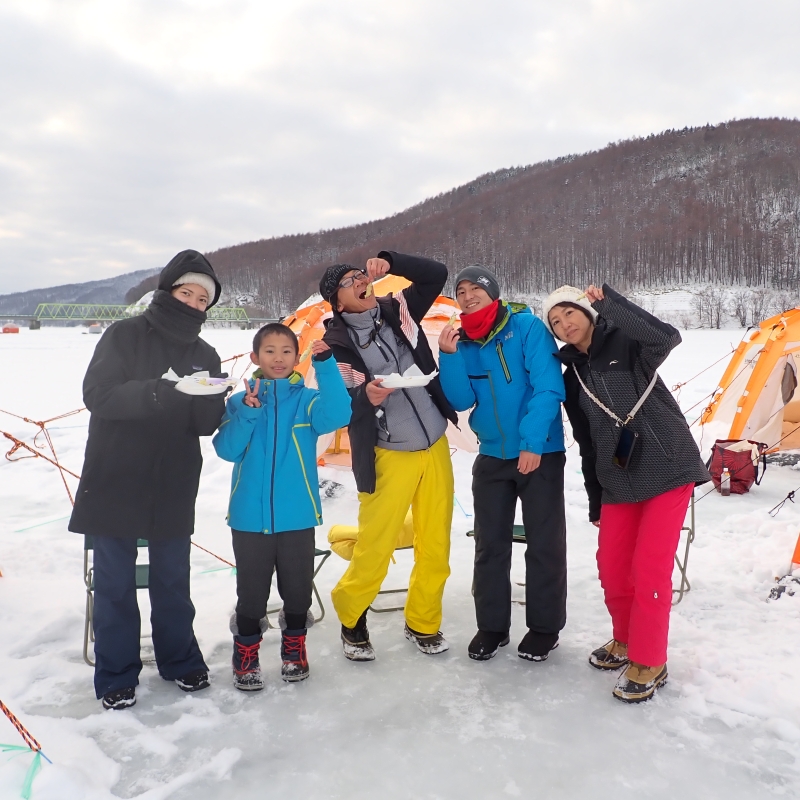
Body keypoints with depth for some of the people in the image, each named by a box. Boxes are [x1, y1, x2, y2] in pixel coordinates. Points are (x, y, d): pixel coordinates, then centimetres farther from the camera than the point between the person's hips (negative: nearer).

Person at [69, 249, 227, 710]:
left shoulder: (205, 356, 6)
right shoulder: (126, 335, -4)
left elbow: (208, 424, 1)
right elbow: (98, 394, -15)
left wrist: (214, 402, -22)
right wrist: (159, 393, -29)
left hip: (174, 489, 3)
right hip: (114, 482, -3)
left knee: (173, 580, 13)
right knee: (115, 583, 5)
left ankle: (180, 661, 30)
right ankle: (117, 676, 21)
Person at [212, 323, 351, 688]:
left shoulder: (307, 400, 0)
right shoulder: (239, 402, 2)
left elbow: (337, 415, -20)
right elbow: (227, 450, -7)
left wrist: (325, 364, -28)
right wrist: (248, 412, -20)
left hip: (297, 515, 0)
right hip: (249, 517, 0)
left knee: (298, 588, 13)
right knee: (251, 592, 10)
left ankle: (294, 649, 35)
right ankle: (246, 656, 29)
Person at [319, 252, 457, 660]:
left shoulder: (398, 310, 4)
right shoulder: (337, 343, -8)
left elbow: (437, 273, 3)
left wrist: (390, 262, -9)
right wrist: (364, 396, -33)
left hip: (435, 447, 4)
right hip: (389, 457, -4)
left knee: (436, 544, 11)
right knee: (374, 546, -1)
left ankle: (423, 622, 31)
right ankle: (351, 617, 26)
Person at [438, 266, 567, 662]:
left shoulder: (527, 326, -12)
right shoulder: (462, 342, 4)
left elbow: (549, 388, -18)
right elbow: (461, 401, -4)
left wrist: (532, 442, -24)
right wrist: (449, 356, -16)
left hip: (540, 453, -5)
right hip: (492, 456, 5)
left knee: (544, 543, 6)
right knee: (489, 544, 11)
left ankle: (544, 627, 22)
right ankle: (491, 625, 25)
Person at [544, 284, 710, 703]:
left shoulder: (627, 343, -5)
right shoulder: (573, 377, 8)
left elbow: (666, 337, -29)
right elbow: (587, 444, 12)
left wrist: (609, 301, -26)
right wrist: (595, 501, 13)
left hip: (668, 468, -5)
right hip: (619, 481, 6)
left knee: (649, 565, -8)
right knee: (611, 562, 7)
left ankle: (648, 663, 7)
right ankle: (626, 640, 31)